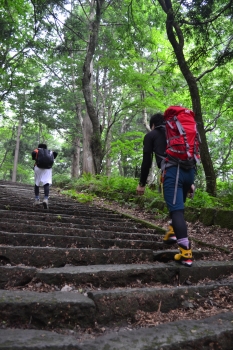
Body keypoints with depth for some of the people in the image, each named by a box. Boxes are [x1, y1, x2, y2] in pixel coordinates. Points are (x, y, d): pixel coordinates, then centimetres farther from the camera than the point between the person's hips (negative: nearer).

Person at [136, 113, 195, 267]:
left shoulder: (151, 135, 18)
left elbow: (147, 161, 9)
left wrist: (142, 183, 15)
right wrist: (191, 182, 27)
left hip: (172, 172, -6)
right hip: (189, 171, 6)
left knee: (176, 210, -10)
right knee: (178, 205, 27)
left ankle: (186, 253, -14)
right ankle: (173, 233, 27)